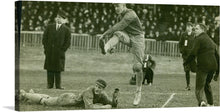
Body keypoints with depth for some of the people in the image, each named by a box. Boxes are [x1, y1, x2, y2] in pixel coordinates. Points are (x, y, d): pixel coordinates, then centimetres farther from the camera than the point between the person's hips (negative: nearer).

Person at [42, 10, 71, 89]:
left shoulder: (66, 30, 4)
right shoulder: (49, 27, 11)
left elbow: (67, 42, 2)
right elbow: (44, 38, 10)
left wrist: (62, 50, -7)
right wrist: (46, 49, 1)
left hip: (59, 53, -2)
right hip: (49, 53, 2)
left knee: (58, 70, 0)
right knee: (49, 69, 3)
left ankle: (58, 85, 4)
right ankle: (50, 84, 8)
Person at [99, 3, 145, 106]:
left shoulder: (130, 14, -21)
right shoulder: (120, 15, 7)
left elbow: (119, 26, -32)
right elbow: (118, 29, 20)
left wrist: (104, 35, -37)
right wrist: (111, 44, 18)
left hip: (137, 38, -7)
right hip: (127, 37, 7)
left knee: (137, 66, -11)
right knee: (118, 34, -29)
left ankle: (138, 92, 3)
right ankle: (106, 47, -58)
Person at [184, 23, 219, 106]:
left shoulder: (199, 39, -5)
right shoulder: (211, 40, 20)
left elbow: (193, 53, -14)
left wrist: (186, 62, -2)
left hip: (203, 66, -7)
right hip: (213, 66, 7)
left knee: (199, 87, -9)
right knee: (207, 84, 26)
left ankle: (201, 101, -34)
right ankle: (211, 104, 27)